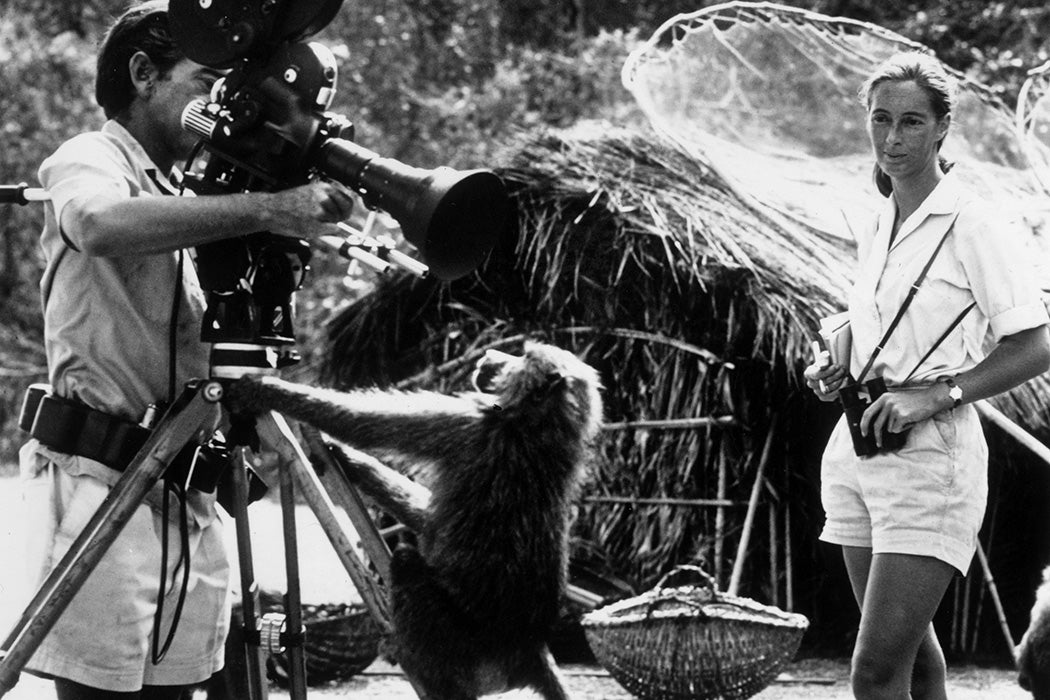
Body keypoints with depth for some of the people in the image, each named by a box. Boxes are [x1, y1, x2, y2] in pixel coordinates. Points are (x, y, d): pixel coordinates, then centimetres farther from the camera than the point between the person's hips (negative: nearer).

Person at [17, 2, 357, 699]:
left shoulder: (188, 199, 21)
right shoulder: (89, 161, -3)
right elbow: (101, 226, -29)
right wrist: (264, 209, -34)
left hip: (190, 501, 7)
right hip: (105, 485, -7)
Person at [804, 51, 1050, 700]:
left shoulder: (975, 227, -10)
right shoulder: (878, 229, 13)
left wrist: (933, 395, -20)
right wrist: (839, 372, 8)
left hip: (931, 459, -8)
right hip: (857, 453, 8)